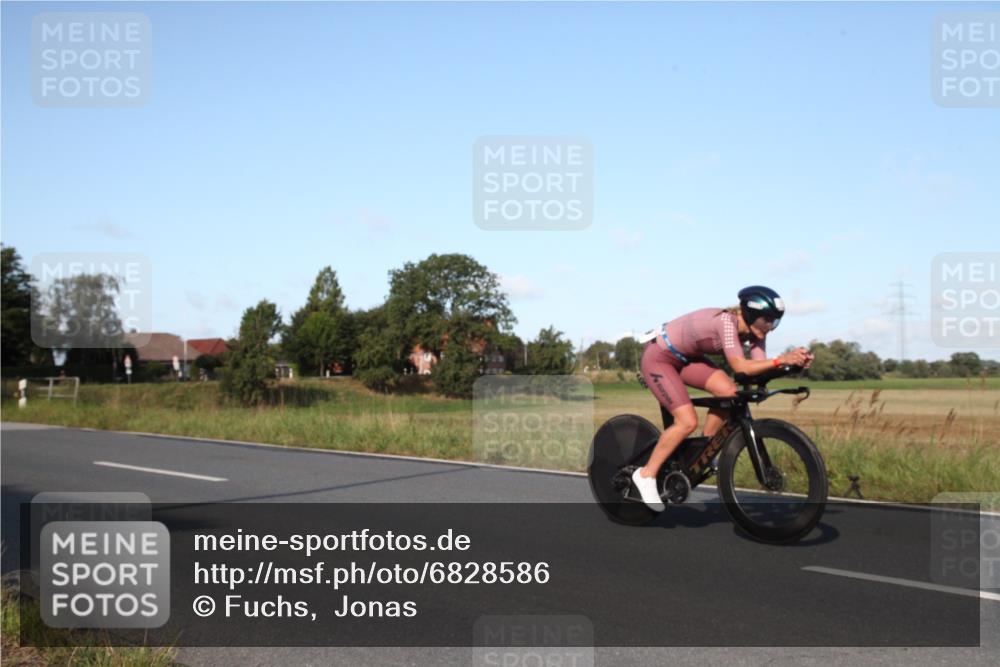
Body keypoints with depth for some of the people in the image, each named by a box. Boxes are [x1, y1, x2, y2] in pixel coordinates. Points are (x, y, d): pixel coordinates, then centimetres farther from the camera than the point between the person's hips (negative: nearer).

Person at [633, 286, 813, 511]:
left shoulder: (752, 330, -8)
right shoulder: (726, 321, -32)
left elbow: (759, 366, -15)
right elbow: (740, 367, -39)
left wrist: (795, 361, -28)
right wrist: (781, 360, -43)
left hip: (685, 357, 8)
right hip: (658, 358, -8)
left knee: (729, 392, -10)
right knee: (687, 422, -17)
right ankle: (646, 475, -2)